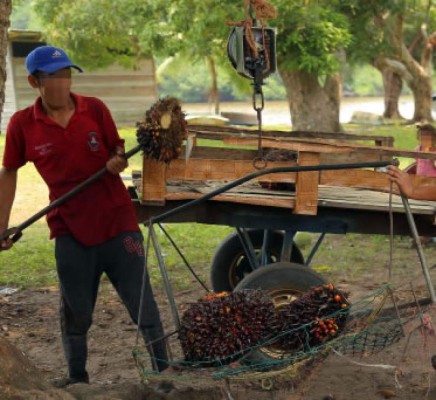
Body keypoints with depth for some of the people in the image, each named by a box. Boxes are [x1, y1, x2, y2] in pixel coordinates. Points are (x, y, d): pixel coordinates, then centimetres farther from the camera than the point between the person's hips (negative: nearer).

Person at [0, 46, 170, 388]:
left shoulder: (95, 109, -3)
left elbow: (118, 149, 9)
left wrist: (119, 161, -16)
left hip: (118, 222, 0)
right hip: (71, 231, 0)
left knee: (143, 303, 3)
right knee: (75, 311, 10)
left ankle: (163, 370, 14)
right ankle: (77, 378, 28)